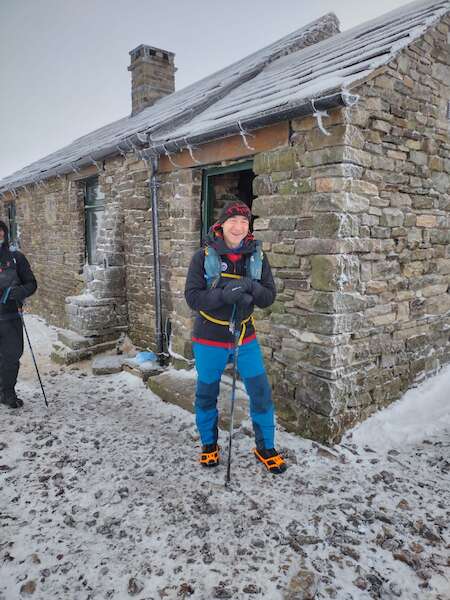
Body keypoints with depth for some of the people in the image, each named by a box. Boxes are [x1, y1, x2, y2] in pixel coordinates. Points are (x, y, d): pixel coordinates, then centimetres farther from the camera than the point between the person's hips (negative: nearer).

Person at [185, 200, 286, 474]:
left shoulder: (257, 255, -3)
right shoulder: (204, 256, -11)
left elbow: (270, 296, -5)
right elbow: (192, 296, -16)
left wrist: (252, 288, -27)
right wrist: (224, 295, -32)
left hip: (246, 336, 2)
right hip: (209, 338, -2)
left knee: (262, 393, 4)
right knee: (206, 394, 13)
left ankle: (266, 448, 27)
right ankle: (209, 445, 37)